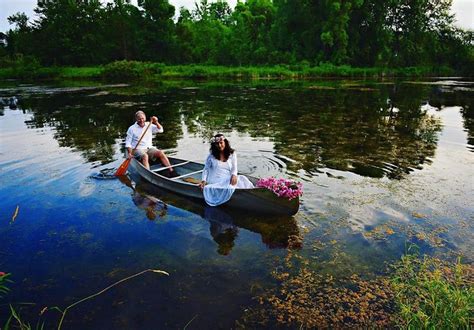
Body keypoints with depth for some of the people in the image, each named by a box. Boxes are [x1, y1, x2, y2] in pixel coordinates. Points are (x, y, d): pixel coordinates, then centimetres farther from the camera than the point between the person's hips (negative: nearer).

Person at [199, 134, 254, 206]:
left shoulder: (232, 154, 10)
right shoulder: (212, 155, 9)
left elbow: (234, 168, 3)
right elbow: (206, 169, 11)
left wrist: (234, 175, -21)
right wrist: (204, 180, -6)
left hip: (227, 180, 2)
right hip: (215, 180, -2)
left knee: (242, 179, -29)